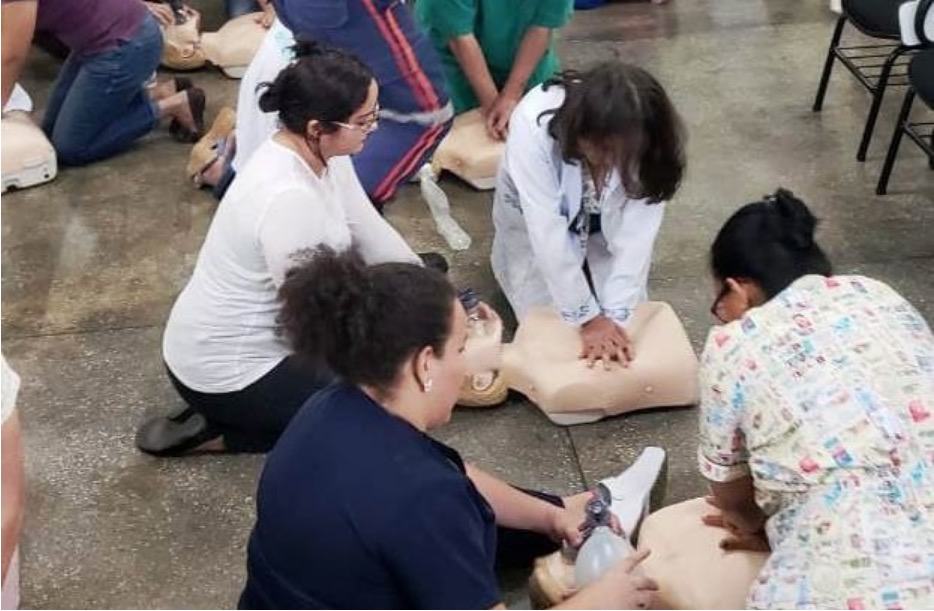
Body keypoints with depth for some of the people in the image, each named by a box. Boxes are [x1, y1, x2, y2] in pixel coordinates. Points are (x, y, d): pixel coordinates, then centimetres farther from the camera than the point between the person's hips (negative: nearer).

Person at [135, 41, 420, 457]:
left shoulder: (322, 155, -5)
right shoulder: (288, 198, -33)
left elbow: (373, 235, 5)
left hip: (256, 333, 9)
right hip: (225, 372, -9)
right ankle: (217, 431, 1)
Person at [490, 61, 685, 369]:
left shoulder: (644, 142, -33)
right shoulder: (534, 127, -42)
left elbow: (636, 233, -30)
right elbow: (550, 234, -38)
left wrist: (615, 316, -36)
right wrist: (588, 318, -33)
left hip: (604, 223, 2)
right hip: (536, 219, -2)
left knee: (629, 309, -2)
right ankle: (511, 256, 23)